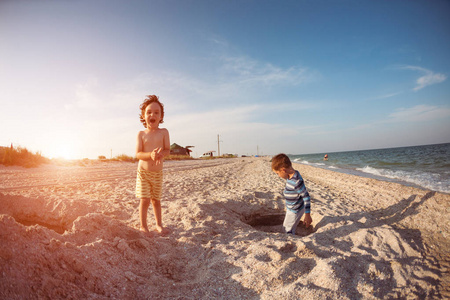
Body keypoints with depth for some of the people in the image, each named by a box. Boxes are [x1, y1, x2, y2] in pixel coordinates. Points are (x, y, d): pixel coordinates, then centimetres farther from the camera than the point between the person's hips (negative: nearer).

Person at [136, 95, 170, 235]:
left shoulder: (164, 132, -1)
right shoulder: (141, 134, -4)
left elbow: (167, 150, -5)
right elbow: (138, 154, -10)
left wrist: (161, 154, -28)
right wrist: (150, 155, -30)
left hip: (158, 172, 1)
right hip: (143, 172, -1)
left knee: (156, 199, 12)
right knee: (145, 200, -3)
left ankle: (159, 224, 27)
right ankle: (143, 226, 14)